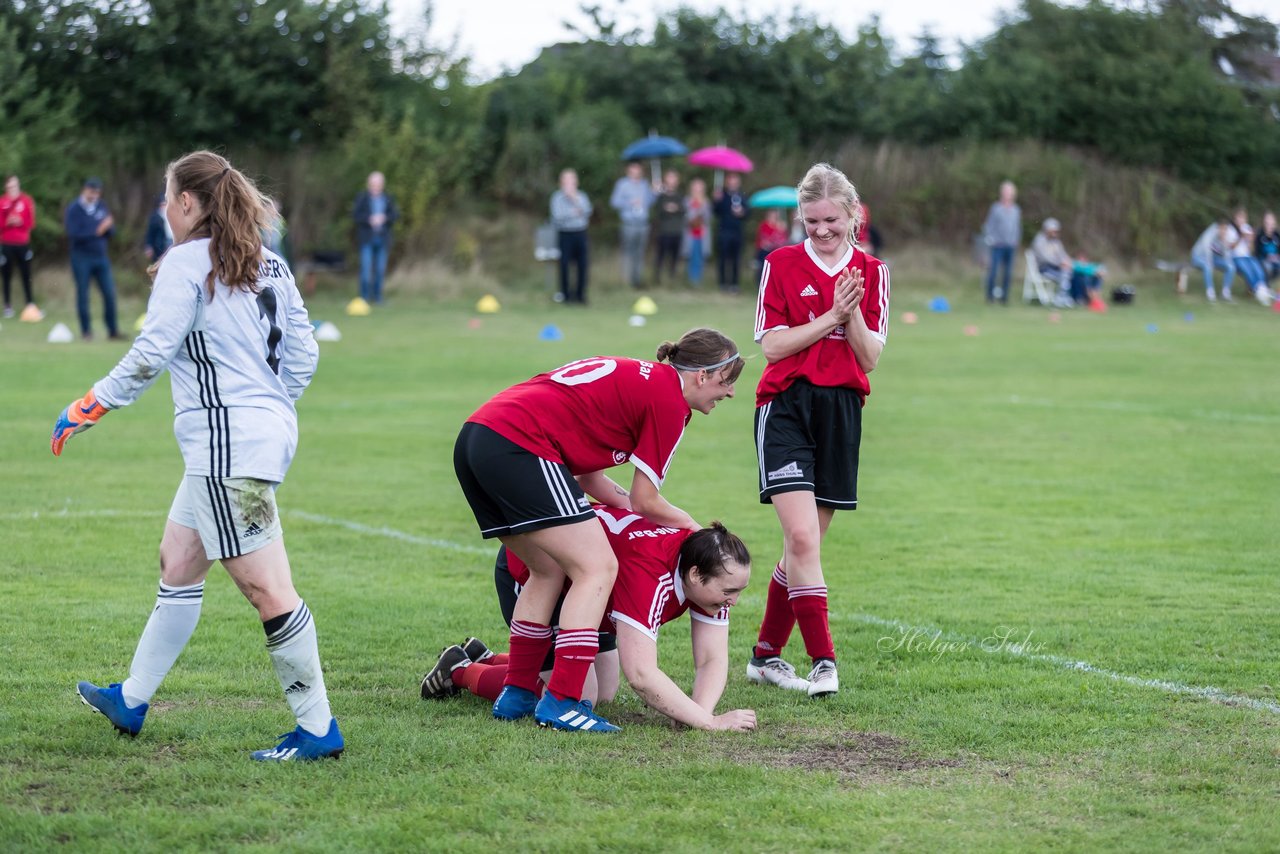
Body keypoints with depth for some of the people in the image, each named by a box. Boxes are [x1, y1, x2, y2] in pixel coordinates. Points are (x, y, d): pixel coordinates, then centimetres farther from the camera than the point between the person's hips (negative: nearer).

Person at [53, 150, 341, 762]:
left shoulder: (186, 262, -9)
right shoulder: (267, 264, 14)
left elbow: (152, 353, -14)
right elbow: (303, 353, 15)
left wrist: (87, 408, -4)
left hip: (229, 443, -10)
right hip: (267, 431, 10)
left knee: (265, 587, -9)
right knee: (178, 564, 19)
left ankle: (317, 728, -8)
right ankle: (132, 701, 30)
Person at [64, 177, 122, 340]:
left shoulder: (101, 206, 9)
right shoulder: (74, 209, -7)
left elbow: (111, 232, 10)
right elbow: (74, 235, -17)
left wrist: (108, 226, -13)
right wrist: (97, 231, -21)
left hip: (101, 257, 5)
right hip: (81, 258, -5)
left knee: (110, 294, 0)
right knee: (83, 295, 1)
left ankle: (113, 331, 5)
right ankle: (86, 331, 10)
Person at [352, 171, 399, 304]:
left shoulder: (388, 198, 9)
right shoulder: (362, 197, 2)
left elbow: (395, 214, 4)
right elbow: (355, 214, -4)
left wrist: (384, 218, -15)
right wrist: (369, 219, -18)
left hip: (382, 238, 3)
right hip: (367, 238, -3)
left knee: (380, 269, 4)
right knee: (366, 267, -11)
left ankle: (377, 296, 12)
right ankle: (364, 296, -7)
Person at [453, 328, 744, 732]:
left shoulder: (631, 376, 26)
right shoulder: (669, 398, -2)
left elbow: (588, 477, 25)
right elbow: (644, 501, 2)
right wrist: (692, 527, 19)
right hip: (519, 445, -10)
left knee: (550, 571, 20)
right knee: (597, 568, -5)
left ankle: (517, 695, 23)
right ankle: (560, 703, -9)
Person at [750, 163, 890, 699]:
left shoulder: (872, 273, 7)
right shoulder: (782, 264, 1)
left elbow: (870, 358, 3)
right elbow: (772, 345, -6)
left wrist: (852, 314, -14)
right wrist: (830, 317, -14)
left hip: (841, 413, 3)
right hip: (786, 407, -3)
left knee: (804, 546, 8)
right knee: (803, 538, -16)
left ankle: (766, 655, 21)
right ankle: (822, 661, -15)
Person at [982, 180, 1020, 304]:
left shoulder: (1016, 210, 11)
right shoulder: (996, 208, 0)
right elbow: (989, 225, 2)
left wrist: (1017, 240, 11)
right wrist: (989, 239, -7)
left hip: (1011, 246, 4)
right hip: (998, 245, -4)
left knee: (1007, 272, 3)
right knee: (993, 270, -9)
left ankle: (1004, 296, 11)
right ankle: (990, 295, 2)